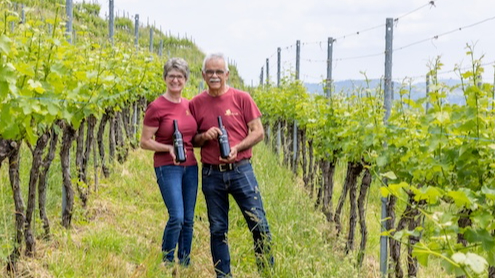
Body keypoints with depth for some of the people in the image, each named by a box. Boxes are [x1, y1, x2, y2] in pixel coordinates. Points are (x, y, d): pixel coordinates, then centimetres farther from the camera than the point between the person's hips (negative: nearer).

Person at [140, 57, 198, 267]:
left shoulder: (190, 105, 9)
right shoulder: (156, 107, -8)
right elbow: (145, 142, -6)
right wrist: (169, 148, -20)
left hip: (190, 166, 6)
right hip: (167, 167, -6)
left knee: (188, 219, 7)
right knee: (177, 217, -15)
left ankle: (185, 265, 19)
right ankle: (167, 263, 4)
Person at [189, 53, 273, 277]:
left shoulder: (241, 98, 0)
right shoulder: (196, 104, 4)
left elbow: (258, 132, 0)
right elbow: (191, 140, 11)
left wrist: (237, 148, -15)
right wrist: (204, 137, -11)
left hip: (240, 169, -1)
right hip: (211, 174, 2)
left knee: (258, 223, -2)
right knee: (217, 229, 8)